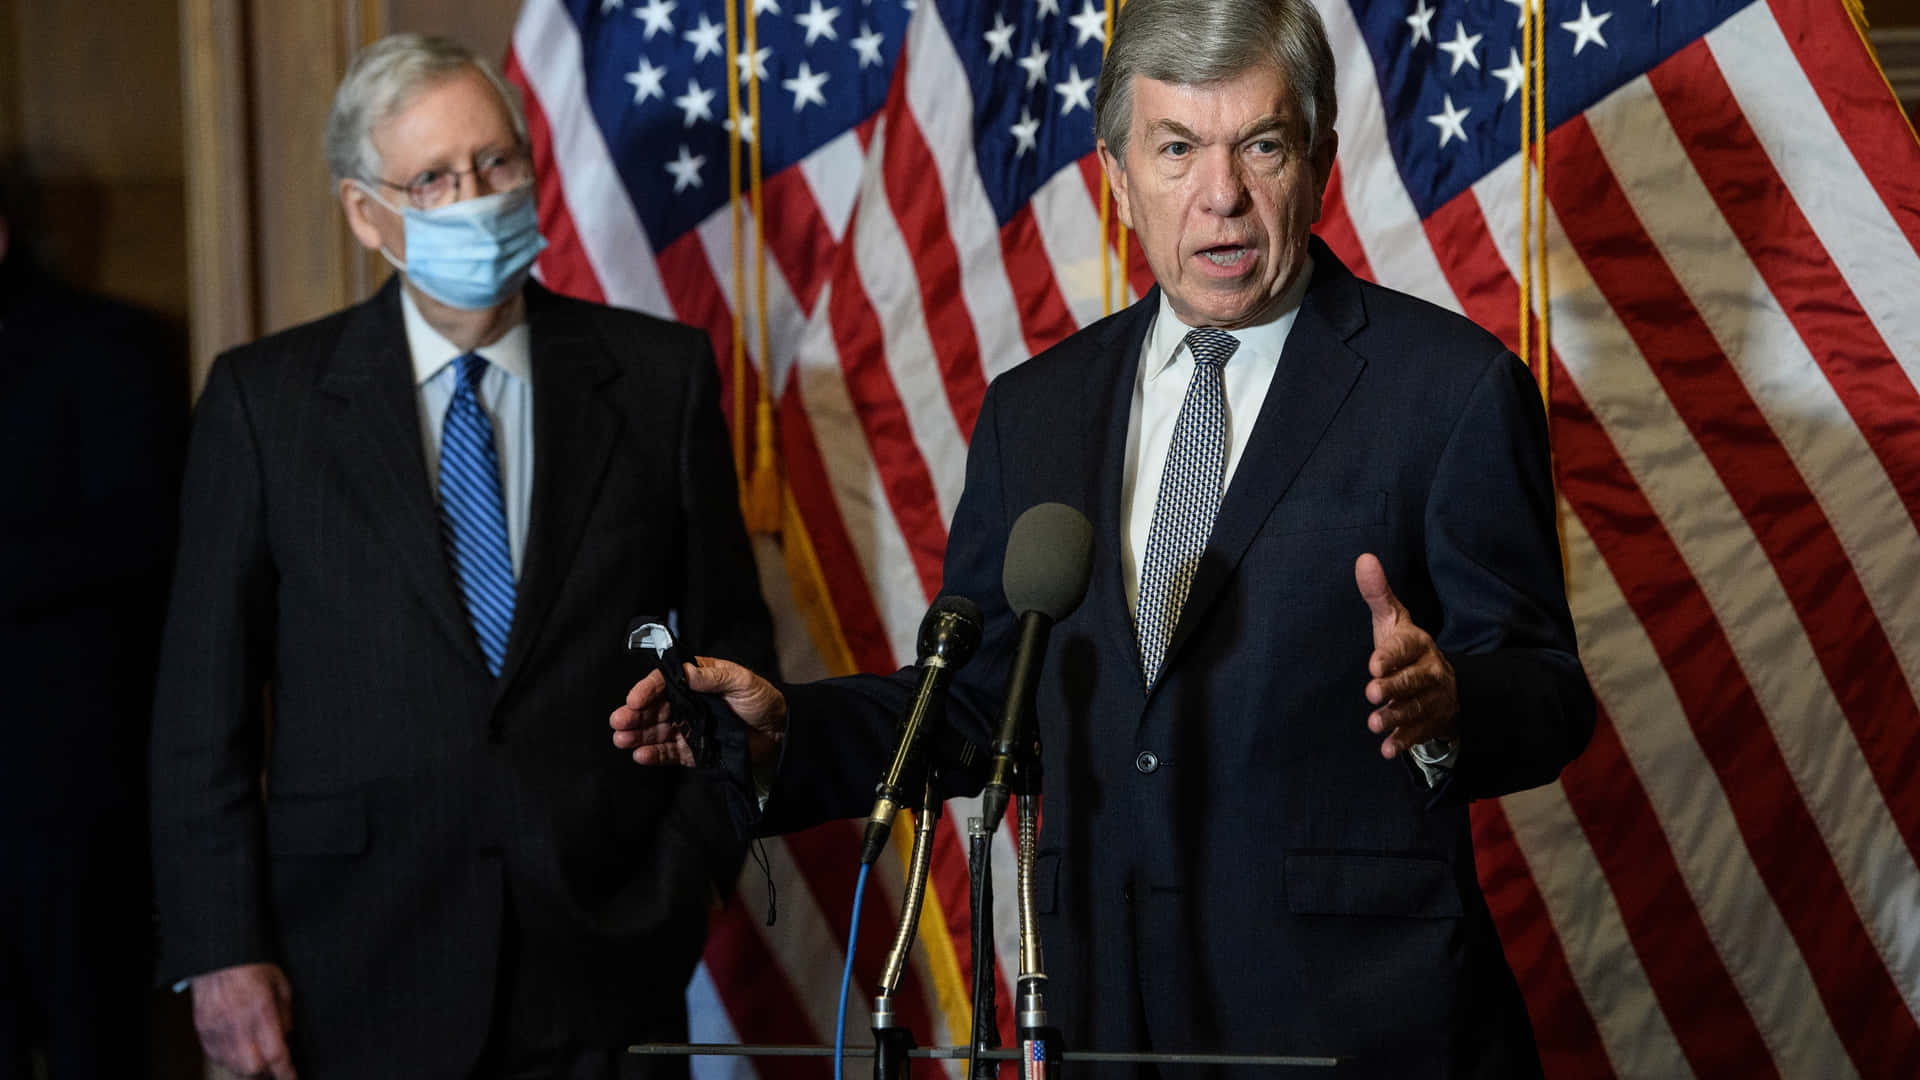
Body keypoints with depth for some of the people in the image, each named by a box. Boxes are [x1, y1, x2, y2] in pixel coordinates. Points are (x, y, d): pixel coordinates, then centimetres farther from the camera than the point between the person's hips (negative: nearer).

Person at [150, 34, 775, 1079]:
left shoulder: (660, 376, 4)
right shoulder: (264, 397, 1)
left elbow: (731, 651, 9)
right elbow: (203, 696, 1)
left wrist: (686, 868, -1)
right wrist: (221, 948, -5)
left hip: (604, 964, 1)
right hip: (361, 980, -1)